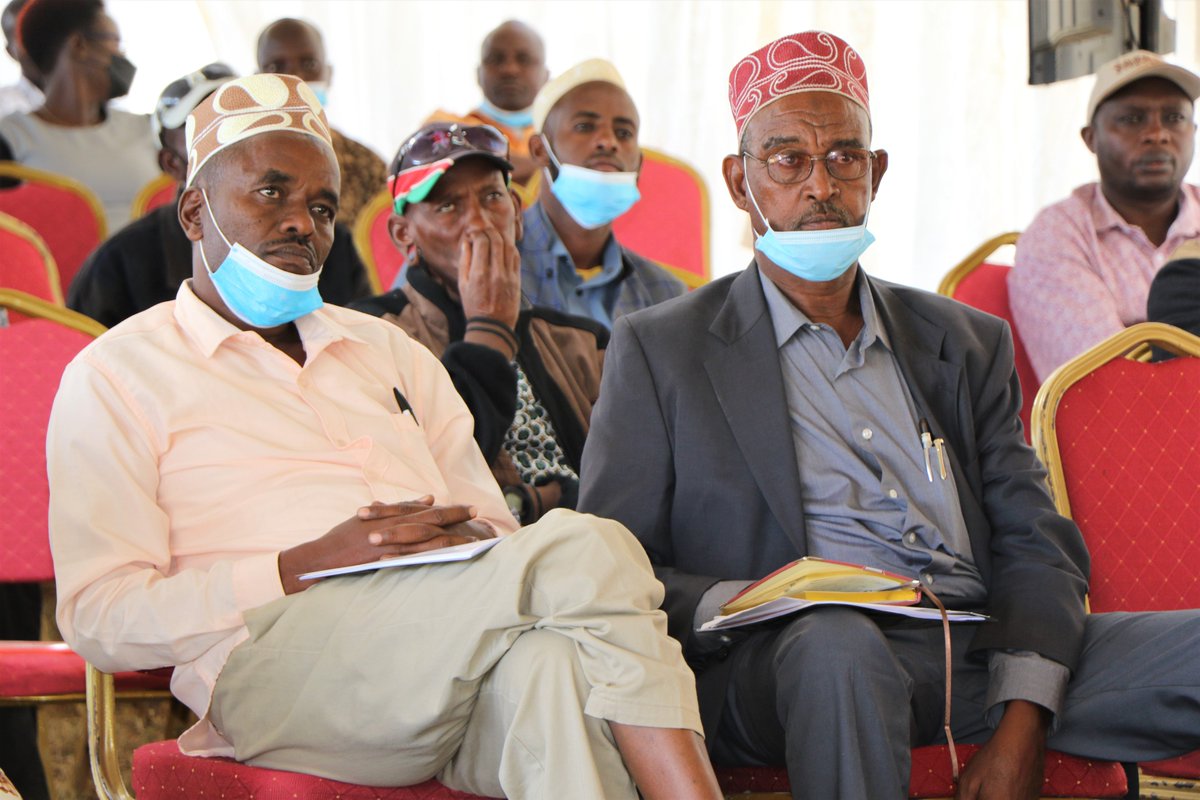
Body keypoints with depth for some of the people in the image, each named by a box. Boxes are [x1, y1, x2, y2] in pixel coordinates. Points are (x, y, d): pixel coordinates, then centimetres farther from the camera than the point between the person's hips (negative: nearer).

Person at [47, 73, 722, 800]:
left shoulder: (389, 351, 32)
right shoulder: (115, 376, 14)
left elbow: (498, 531, 26)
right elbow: (100, 618, 1)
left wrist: (465, 541, -2)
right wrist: (310, 567, -10)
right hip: (278, 665, -4)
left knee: (550, 655, -37)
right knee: (585, 550, -30)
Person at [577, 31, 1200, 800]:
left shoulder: (969, 344, 23)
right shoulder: (658, 350, 13)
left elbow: (1035, 546, 12)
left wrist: (1021, 724, -7)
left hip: (980, 650, 3)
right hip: (779, 662, -2)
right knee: (834, 641, -39)